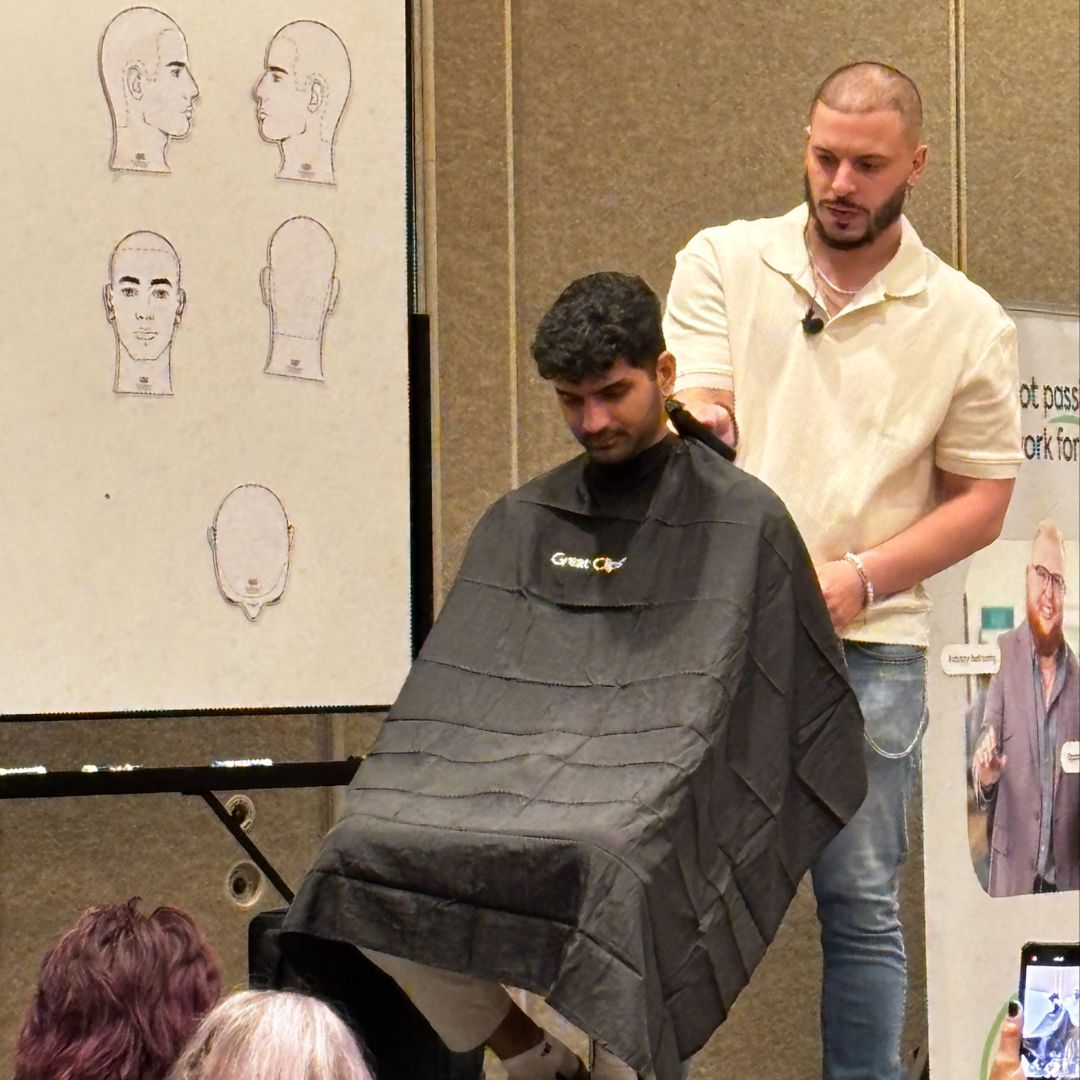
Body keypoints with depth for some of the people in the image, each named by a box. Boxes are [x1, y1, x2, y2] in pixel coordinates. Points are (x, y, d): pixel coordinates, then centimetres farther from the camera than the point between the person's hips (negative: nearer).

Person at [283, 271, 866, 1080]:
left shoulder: (743, 522, 6)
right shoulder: (517, 524, 20)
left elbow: (808, 710, 4)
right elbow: (446, 703, 18)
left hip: (656, 809, -5)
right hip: (510, 806, 5)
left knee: (609, 871, -38)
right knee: (375, 865, -22)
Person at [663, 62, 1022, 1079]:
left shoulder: (966, 323, 5)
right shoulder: (723, 262, 6)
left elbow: (981, 497, 5)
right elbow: (691, 416, -5)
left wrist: (857, 578, -9)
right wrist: (696, 424, -31)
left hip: (868, 643, 0)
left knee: (859, 900, 4)